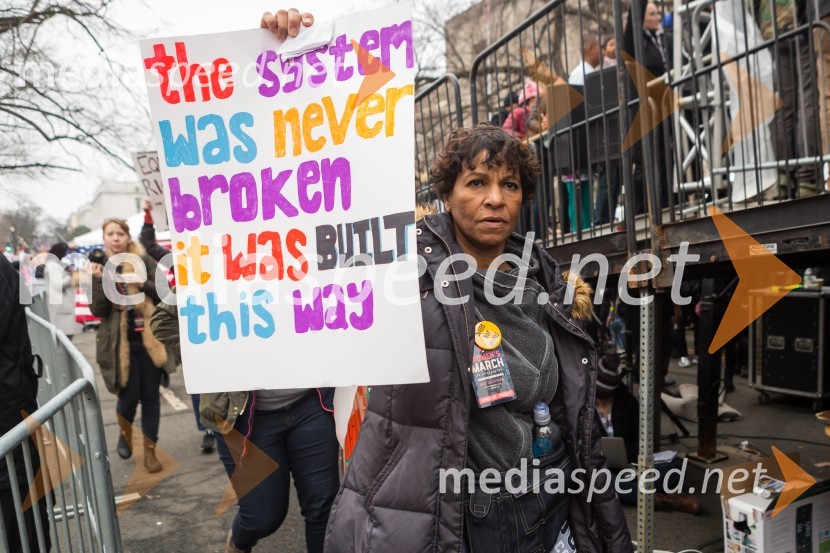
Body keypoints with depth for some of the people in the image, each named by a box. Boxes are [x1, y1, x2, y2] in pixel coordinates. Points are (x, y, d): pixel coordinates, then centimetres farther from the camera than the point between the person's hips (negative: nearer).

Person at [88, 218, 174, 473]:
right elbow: (98, 311, -5)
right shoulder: (99, 268, 4)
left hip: (149, 338, 0)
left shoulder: (143, 261, 0)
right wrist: (98, 280, -17)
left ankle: (150, 451, 17)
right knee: (129, 395, -2)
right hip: (120, 343, 0)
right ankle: (125, 432, 32)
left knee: (150, 395, 4)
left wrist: (145, 284, -19)